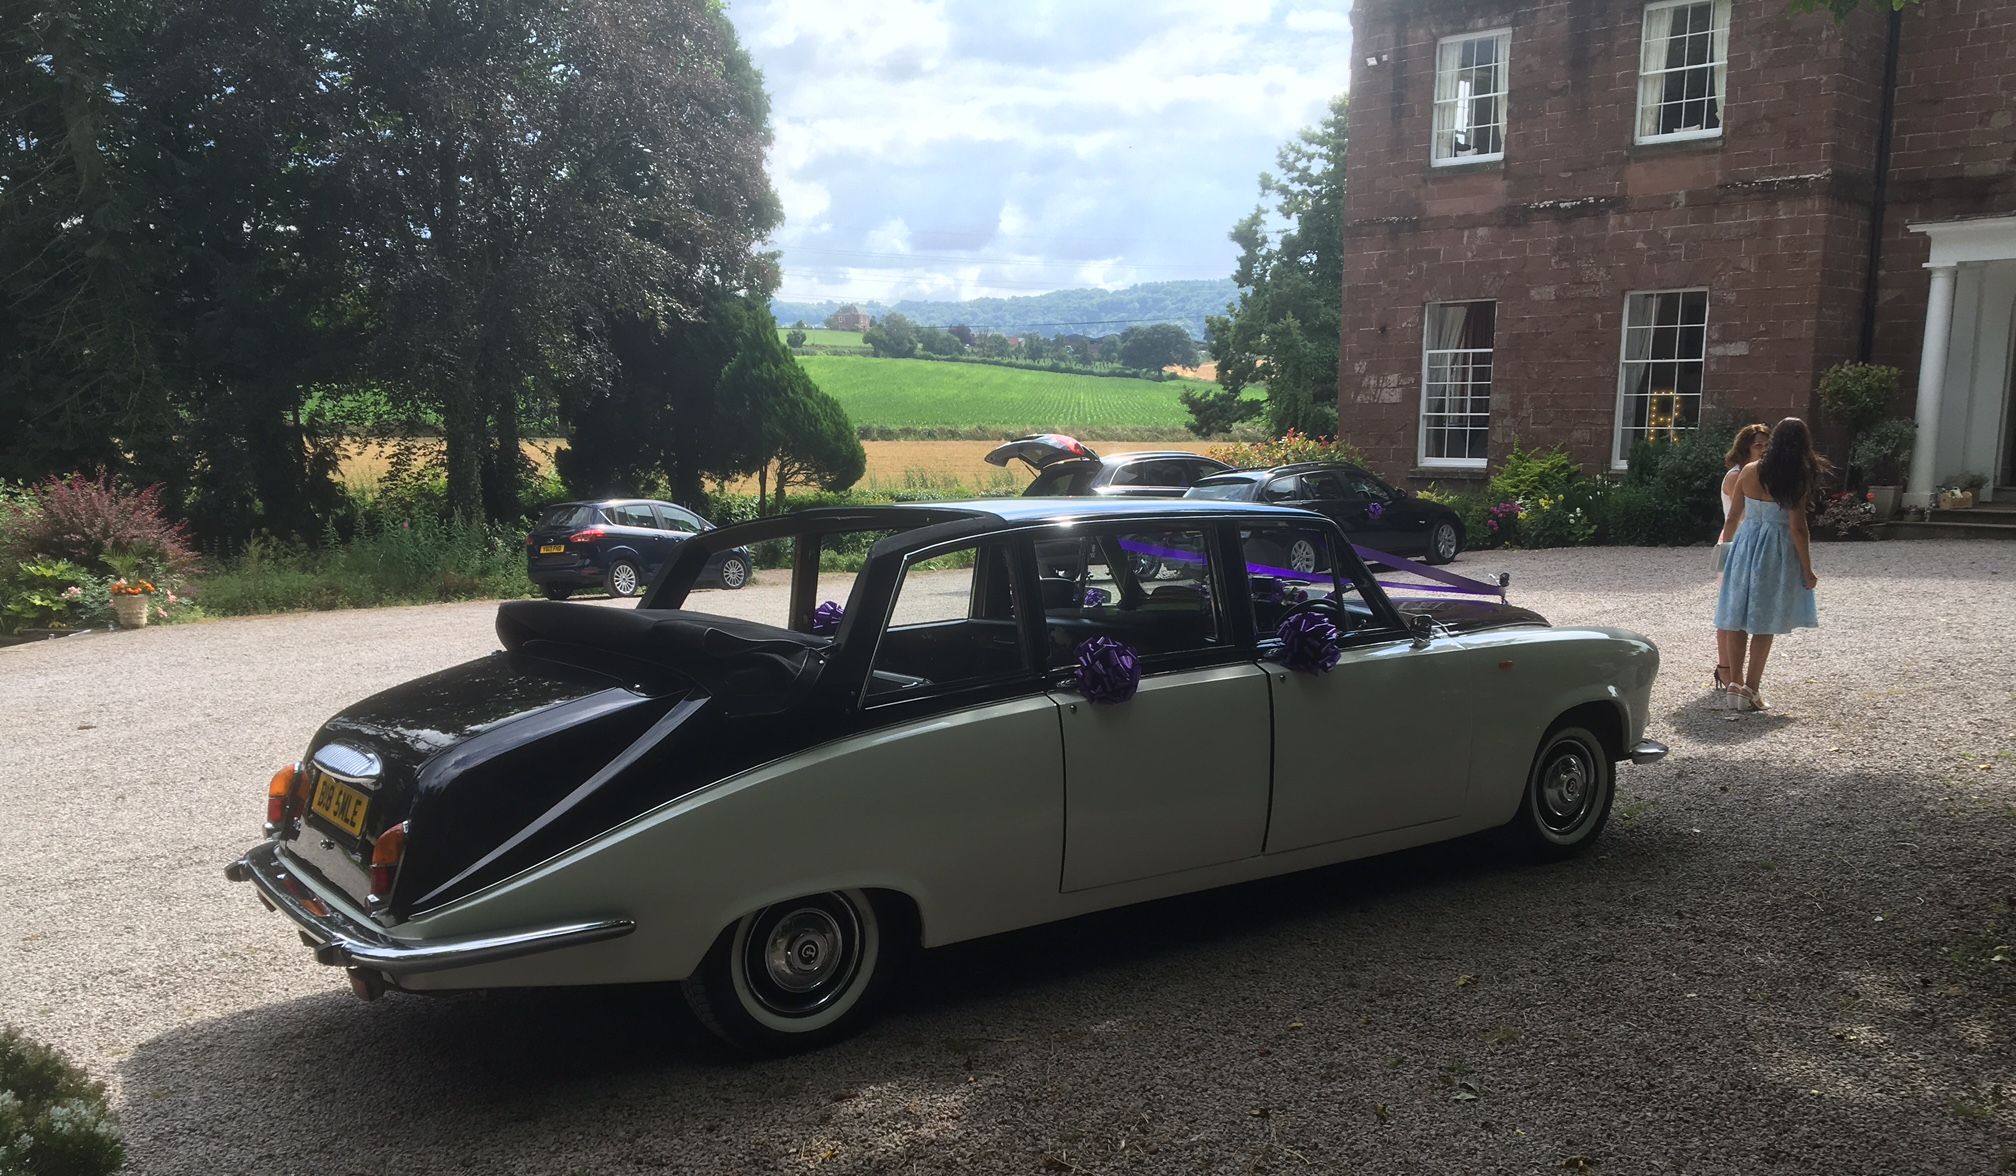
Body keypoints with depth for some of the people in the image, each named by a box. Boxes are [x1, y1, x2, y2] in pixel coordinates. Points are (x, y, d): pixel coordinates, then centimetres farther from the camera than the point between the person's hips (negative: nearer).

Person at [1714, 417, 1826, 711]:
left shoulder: (1749, 472, -1)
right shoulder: (1798, 480, -12)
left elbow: (1733, 517, 4)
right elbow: (1797, 528, -12)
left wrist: (1726, 549, 19)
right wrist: (1807, 570, -5)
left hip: (1745, 545, 3)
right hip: (1776, 553, -3)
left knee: (1737, 618, 8)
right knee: (1764, 623, 5)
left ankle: (1736, 684, 9)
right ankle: (1751, 689, 7)